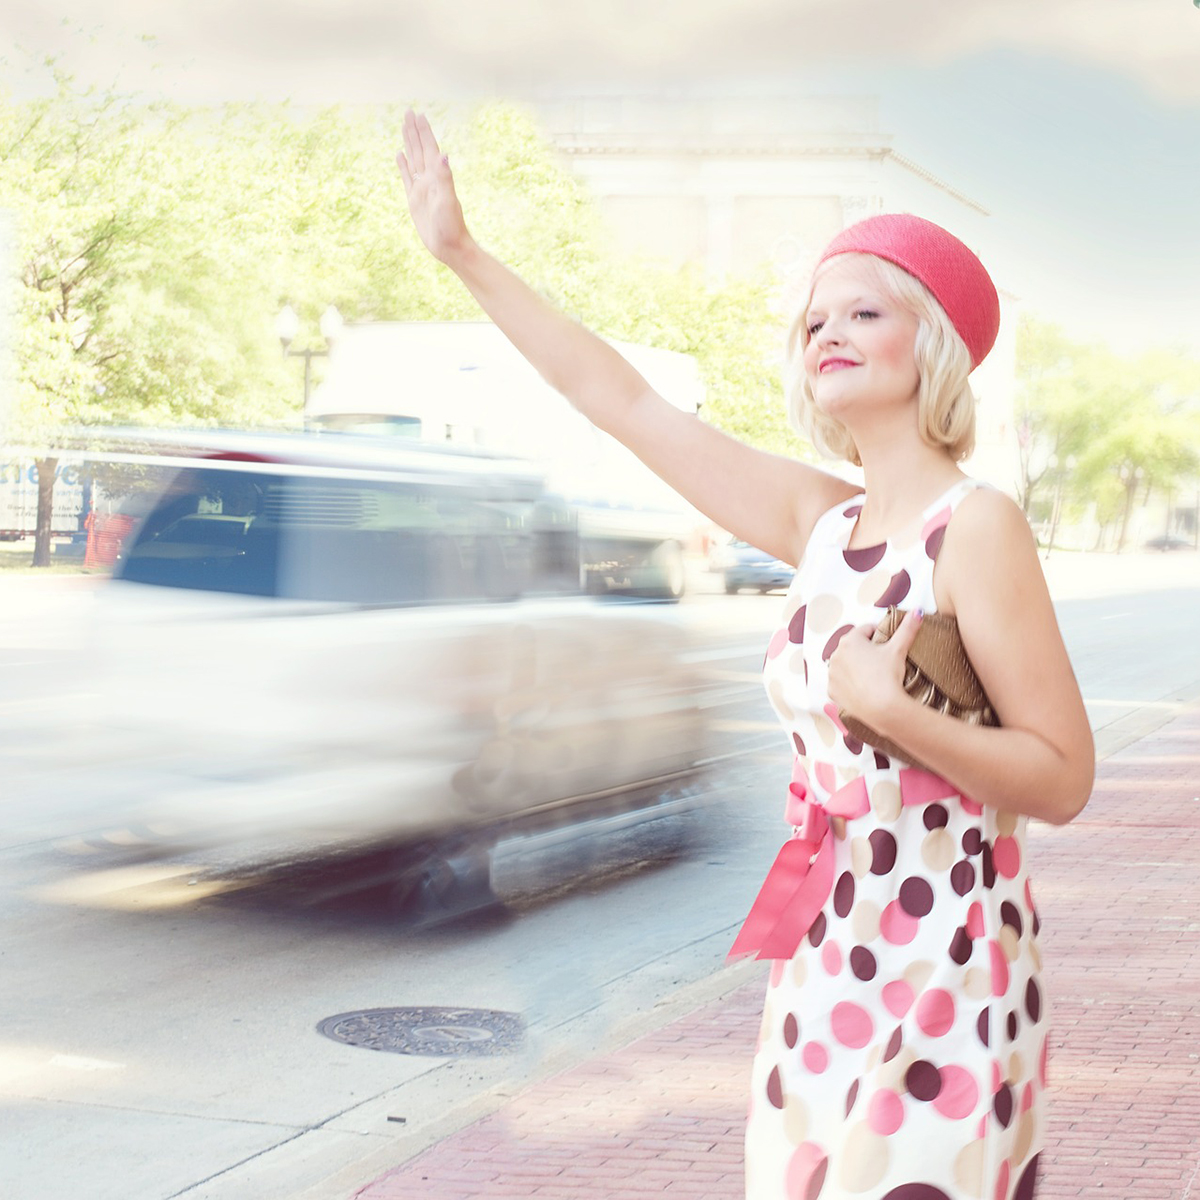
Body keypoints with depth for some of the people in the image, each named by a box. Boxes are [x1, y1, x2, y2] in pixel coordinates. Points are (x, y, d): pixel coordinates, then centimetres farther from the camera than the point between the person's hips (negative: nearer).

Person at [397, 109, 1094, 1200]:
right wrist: (463, 254, 15)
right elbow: (624, 401, 13)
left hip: (941, 975, -6)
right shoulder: (823, 526, 8)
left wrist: (892, 711, -24)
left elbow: (1063, 779, -12)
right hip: (821, 974, 6)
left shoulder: (975, 526, -11)